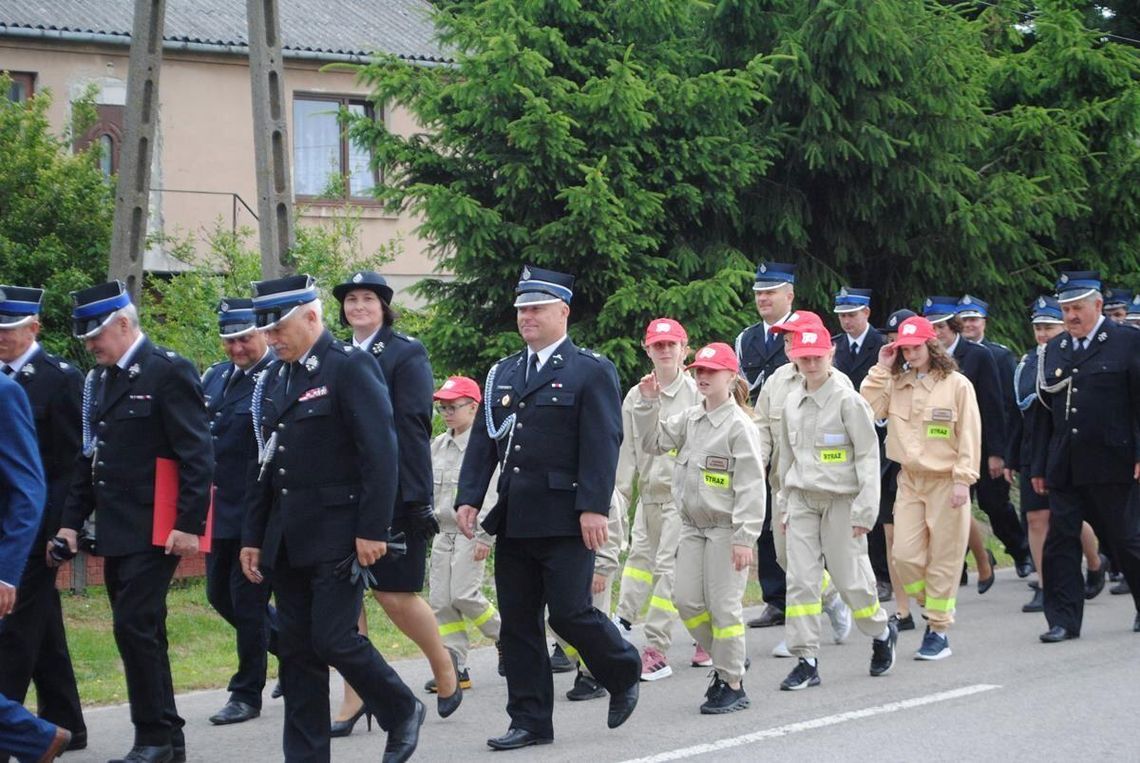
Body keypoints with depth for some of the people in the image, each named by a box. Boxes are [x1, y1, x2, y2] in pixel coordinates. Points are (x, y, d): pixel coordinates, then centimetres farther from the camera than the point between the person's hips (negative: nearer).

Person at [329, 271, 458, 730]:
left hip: (393, 497, -5)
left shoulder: (405, 353, -4)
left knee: (395, 594, -2)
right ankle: (354, 699, 9)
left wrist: (417, 499, -16)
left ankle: (444, 667, 23)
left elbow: (413, 428, -10)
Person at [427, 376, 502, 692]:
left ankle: (504, 637, 10)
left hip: (471, 532, -7)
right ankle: (455, 665, 4)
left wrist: (487, 536, -16)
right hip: (442, 532, 7)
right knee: (440, 600, 1)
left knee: (464, 594, -14)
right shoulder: (438, 446, 13)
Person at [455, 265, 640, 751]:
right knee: (517, 621, 6)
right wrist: (469, 497, 3)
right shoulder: (502, 374, 16)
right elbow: (483, 441, 14)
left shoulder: (591, 371, -3)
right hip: (514, 520, 6)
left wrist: (594, 507, -18)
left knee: (569, 611, -8)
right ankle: (529, 722, 13)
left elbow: (602, 445, -10)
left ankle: (623, 674, 20)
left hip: (566, 520, -6)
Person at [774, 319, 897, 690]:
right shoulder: (792, 403, 9)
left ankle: (882, 632, 29)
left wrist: (865, 508, -12)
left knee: (850, 577, 0)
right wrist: (784, 505, 18)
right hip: (802, 500, 5)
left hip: (841, 499, -5)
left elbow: (868, 456, -8)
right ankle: (806, 660, -1)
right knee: (800, 579, -4)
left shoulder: (847, 400, -8)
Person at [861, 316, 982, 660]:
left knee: (943, 559, 0)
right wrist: (881, 369, -4)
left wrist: (963, 479, -11)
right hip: (909, 479, 4)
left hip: (945, 482, -4)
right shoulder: (895, 384, 8)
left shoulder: (957, 385, -4)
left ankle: (939, 631, 8)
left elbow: (968, 436, -5)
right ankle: (936, 608, 22)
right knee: (905, 554, -3)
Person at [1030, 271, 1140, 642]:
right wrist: (1039, 466, 11)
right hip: (1064, 468, 4)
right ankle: (1064, 620, 6)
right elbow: (1043, 411, 14)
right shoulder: (1052, 350, 13)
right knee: (1060, 542, 1)